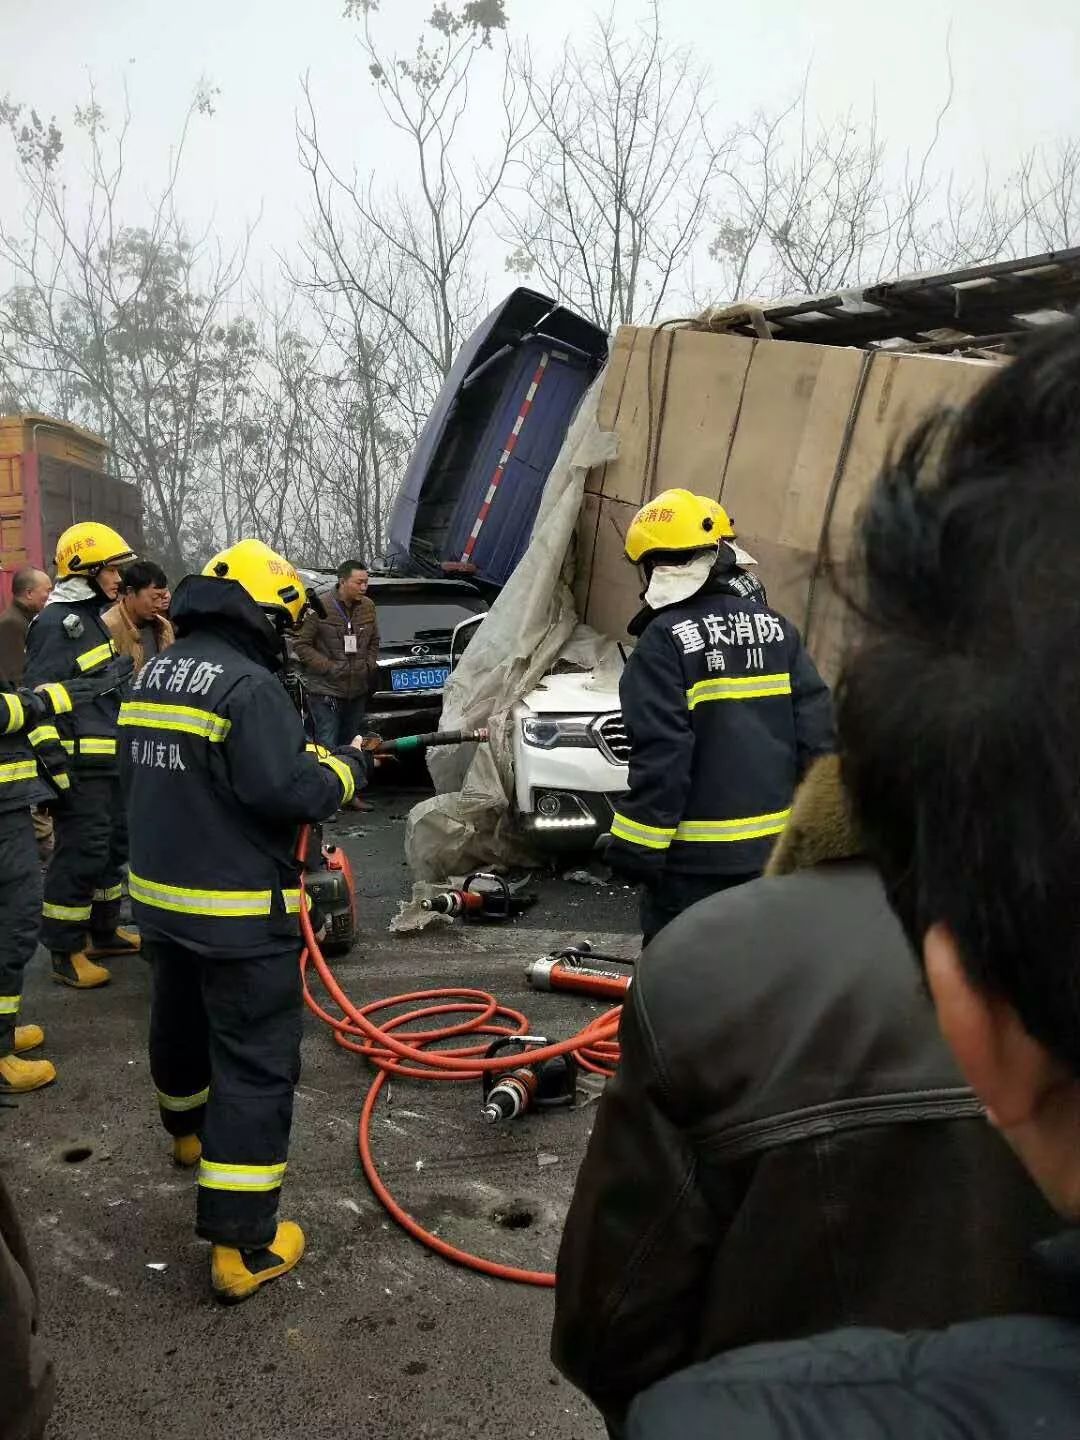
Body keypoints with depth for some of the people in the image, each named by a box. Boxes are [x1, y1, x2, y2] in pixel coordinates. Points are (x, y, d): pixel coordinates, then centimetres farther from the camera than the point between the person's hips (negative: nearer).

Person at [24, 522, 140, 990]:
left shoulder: (94, 616, 17)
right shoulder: (57, 622, -13)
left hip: (110, 758, 10)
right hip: (81, 762, -10)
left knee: (114, 845, 17)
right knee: (81, 853, -6)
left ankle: (103, 931, 31)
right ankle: (65, 952, 4)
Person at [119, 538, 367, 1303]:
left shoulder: (152, 675, 8)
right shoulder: (248, 684, -21)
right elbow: (292, 790, -27)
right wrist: (348, 764, -7)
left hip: (160, 895, 9)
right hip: (239, 911, -9)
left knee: (180, 1026, 29)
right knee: (256, 1063, -1)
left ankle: (190, 1131, 55)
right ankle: (244, 1245, 3)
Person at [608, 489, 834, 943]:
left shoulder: (665, 639, -15)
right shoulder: (777, 628, 3)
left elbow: (660, 756, -19)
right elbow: (816, 728, 1)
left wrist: (638, 847, -13)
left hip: (695, 854, -6)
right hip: (772, 844, 6)